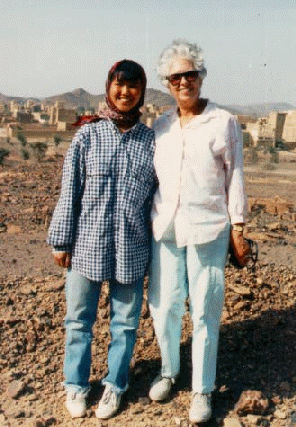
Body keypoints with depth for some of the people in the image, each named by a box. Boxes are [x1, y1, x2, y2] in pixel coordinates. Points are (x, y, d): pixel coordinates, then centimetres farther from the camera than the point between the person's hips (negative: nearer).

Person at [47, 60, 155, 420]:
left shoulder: (151, 140, 2)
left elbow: (158, 193, 7)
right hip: (88, 244, -1)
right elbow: (70, 190, 0)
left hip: (132, 248, 1)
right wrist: (61, 241, 0)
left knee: (126, 320, 12)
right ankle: (75, 384, 32)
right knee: (79, 319, 12)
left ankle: (114, 385, 33)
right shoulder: (88, 134, -1)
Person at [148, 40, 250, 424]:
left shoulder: (223, 122, -2)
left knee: (205, 312, 4)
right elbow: (149, 174, 17)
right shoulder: (161, 126, 8)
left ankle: (202, 389, 21)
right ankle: (169, 371, 34)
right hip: (165, 229, 4)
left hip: (207, 231, -3)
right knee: (163, 307, 9)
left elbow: (234, 179, -1)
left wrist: (237, 231, -3)